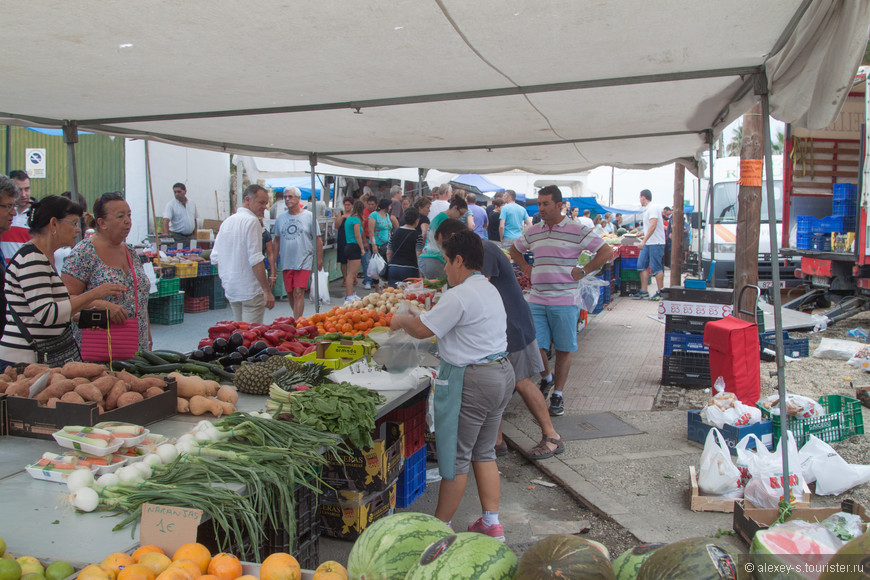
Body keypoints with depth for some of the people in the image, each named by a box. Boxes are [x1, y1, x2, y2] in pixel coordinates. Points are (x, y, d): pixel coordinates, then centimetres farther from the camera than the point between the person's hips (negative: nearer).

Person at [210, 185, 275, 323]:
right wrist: (267, 291, -17)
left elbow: (215, 258, 15)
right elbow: (256, 260, -19)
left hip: (231, 290, 8)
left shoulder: (226, 222, 13)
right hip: (251, 290, -8)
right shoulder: (252, 221, -12)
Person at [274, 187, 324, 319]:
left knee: (298, 293, -13)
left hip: (303, 262, -4)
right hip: (286, 262, 4)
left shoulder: (308, 216, -1)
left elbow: (317, 239, 1)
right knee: (290, 294, 10)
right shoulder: (280, 218, 9)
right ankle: (298, 318, 27)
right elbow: (277, 240, 16)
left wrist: (319, 259, -2)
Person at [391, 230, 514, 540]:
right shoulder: (489, 290, 13)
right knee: (484, 452, 18)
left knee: (457, 457, 3)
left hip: (471, 381, -10)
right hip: (502, 372, 10)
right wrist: (418, 316, 17)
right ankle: (491, 523, 23)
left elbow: (423, 330, -15)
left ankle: (441, 525, 18)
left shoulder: (458, 296, -19)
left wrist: (401, 320, 4)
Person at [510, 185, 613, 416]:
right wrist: (526, 269, 14)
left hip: (564, 301, -3)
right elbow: (514, 250, 29)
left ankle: (557, 394, 20)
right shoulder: (533, 232, 11)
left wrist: (583, 271, -8)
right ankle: (546, 378, 29)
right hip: (536, 300, 4)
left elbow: (607, 251, -3)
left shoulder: (577, 230, -4)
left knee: (563, 350, 5)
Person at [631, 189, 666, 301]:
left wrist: (644, 241, -28)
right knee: (642, 266, 6)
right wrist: (643, 235, 38)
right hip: (648, 243, 10)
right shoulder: (647, 209, 17)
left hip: (656, 243, -10)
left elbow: (653, 225, -24)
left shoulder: (653, 208, -14)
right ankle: (644, 292, 9)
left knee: (656, 268, -5)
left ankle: (660, 293, 3)